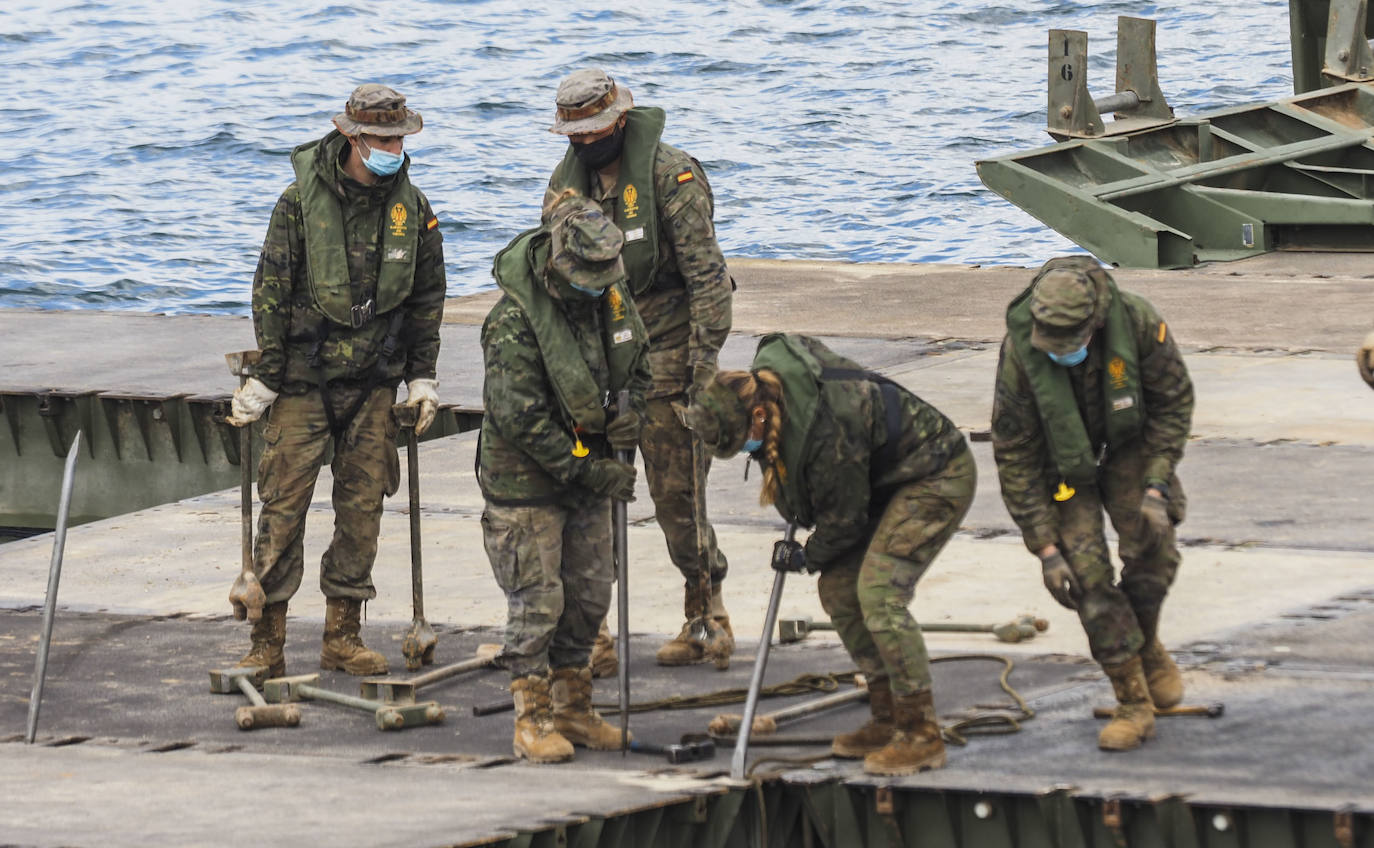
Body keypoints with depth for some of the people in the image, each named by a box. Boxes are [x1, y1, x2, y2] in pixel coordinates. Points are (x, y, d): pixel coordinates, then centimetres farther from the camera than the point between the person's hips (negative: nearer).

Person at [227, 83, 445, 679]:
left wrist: (422, 377, 10)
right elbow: (271, 291, -6)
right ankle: (267, 640, -1)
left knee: (362, 505, 5)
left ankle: (343, 635, 14)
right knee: (284, 502, -5)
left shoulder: (411, 208, 3)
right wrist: (264, 378, -7)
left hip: (373, 382, 4)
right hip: (304, 378, -4)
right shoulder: (302, 201, -9)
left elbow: (426, 299, 12)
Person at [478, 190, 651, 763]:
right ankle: (533, 720, 2)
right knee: (537, 601, -6)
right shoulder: (514, 323, -24)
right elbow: (522, 419, -24)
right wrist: (593, 473, -21)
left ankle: (573, 708, 23)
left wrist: (630, 411, -6)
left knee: (589, 595, 11)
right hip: (525, 481, -7)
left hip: (587, 469, 7)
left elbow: (637, 360, 16)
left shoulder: (610, 297, -2)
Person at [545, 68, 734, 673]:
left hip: (664, 356, -5)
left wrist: (705, 358, -18)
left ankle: (707, 613, 14)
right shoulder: (567, 181, 9)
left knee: (676, 493, -3)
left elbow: (706, 274, -12)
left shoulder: (670, 174, -10)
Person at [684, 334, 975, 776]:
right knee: (839, 590, 4)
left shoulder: (825, 430, -36)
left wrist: (809, 557, -1)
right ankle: (888, 720, 12)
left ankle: (923, 736, -13)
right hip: (886, 479, 10)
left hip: (939, 478, -10)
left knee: (878, 594, -20)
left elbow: (845, 516, -21)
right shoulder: (766, 376, -10)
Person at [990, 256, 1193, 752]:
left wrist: (1156, 486, -21)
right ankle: (1134, 705, -5)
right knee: (1088, 572, -14)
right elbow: (1014, 455, -21)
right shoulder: (1020, 353, -30)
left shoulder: (1137, 323, -30)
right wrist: (1045, 548, -21)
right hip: (1061, 461, -1)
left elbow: (1174, 401, -12)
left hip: (1127, 446, 1)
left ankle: (1147, 647, 12)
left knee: (1151, 545, -18)